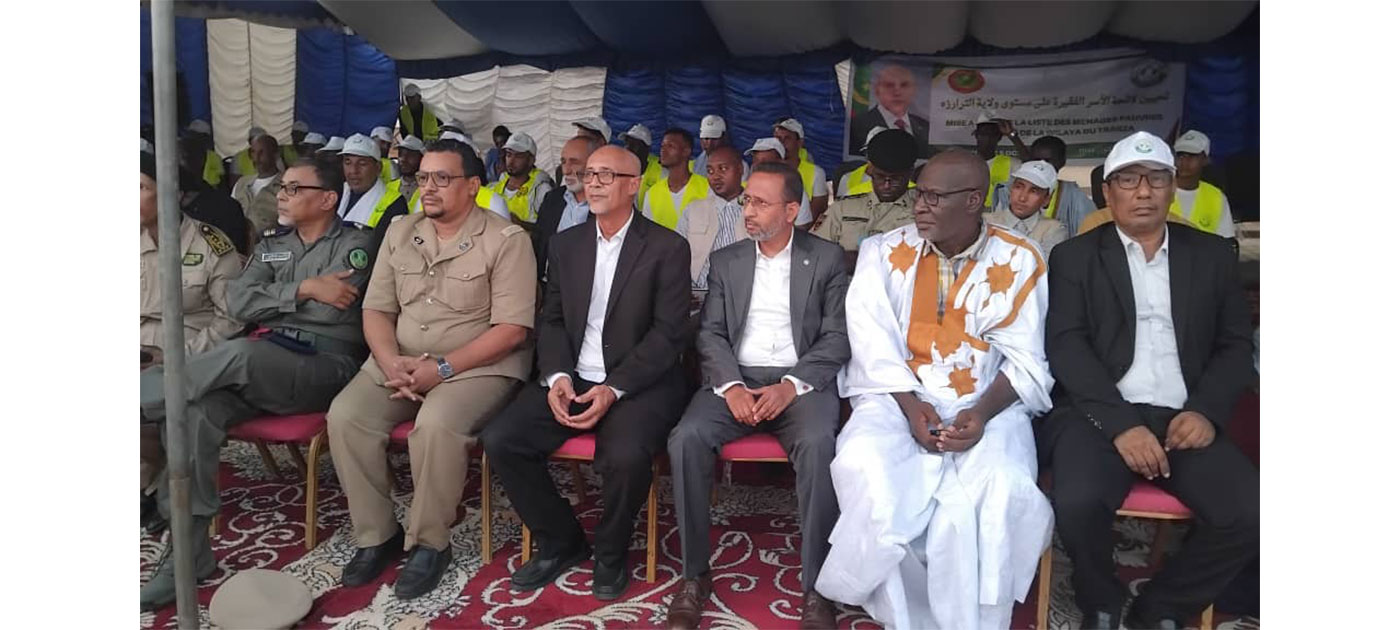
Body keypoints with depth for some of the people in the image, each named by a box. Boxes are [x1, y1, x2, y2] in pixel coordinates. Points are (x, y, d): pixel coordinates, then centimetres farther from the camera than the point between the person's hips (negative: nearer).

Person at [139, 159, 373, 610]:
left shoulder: (354, 246, 3)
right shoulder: (271, 245, 21)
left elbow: (333, 312, -9)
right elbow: (238, 303, 6)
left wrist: (273, 301, 4)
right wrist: (305, 290, -6)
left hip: (326, 365, -5)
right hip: (261, 367, 5)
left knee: (238, 354, -35)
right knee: (197, 412, -23)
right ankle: (187, 554, -17)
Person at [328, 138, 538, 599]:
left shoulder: (507, 240, -9)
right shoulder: (400, 231, 10)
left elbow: (511, 330, -15)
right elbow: (376, 310, 9)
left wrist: (443, 368, -20)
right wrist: (391, 362, -11)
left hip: (478, 366, -5)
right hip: (400, 361, 6)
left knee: (436, 425, -32)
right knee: (345, 418, -17)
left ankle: (430, 542, -8)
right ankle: (376, 536, 1)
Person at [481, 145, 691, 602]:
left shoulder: (668, 248, -3)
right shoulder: (565, 244, 12)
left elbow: (668, 334, -10)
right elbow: (551, 320, 11)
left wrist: (614, 388, -20)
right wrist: (557, 375, -9)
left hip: (639, 383, -5)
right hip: (572, 379, 5)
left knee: (625, 456, -33)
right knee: (499, 440, -14)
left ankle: (610, 553, 1)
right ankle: (560, 541, 9)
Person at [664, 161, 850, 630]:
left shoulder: (827, 259, 6)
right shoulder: (725, 261, 14)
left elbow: (837, 338, -1)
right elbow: (710, 333, 6)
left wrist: (791, 385, -16)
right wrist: (730, 385, -13)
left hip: (800, 380, -2)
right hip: (736, 378, 2)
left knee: (817, 445, -34)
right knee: (686, 438, -26)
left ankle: (815, 587, -19)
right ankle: (695, 575, -11)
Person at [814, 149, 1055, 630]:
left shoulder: (1019, 260, 3)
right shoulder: (883, 253, 5)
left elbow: (1025, 359, 0)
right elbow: (873, 342, -2)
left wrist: (984, 412, -18)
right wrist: (910, 405, -17)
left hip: (988, 404, 0)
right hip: (897, 398, 1)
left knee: (1000, 489, -30)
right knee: (863, 468, -29)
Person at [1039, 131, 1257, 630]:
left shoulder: (1212, 255, 16)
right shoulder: (1075, 257, 8)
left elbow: (1236, 344, 12)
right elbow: (1066, 346, -4)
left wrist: (1206, 410, -7)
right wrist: (1121, 423, -16)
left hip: (1182, 418, 3)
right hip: (1100, 415, -3)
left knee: (1249, 514, -21)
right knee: (1078, 503, -30)